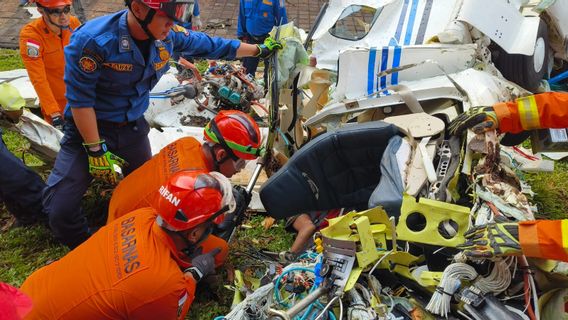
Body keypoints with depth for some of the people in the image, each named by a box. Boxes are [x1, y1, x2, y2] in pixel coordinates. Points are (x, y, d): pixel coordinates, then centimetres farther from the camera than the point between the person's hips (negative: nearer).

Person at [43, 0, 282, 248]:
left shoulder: (168, 36, -11)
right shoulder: (92, 40, -28)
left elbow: (210, 45, 4)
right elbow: (80, 99, -21)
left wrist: (260, 50, 14)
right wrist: (96, 151, -19)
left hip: (133, 128, 5)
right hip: (89, 129, -5)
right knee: (60, 210, -13)